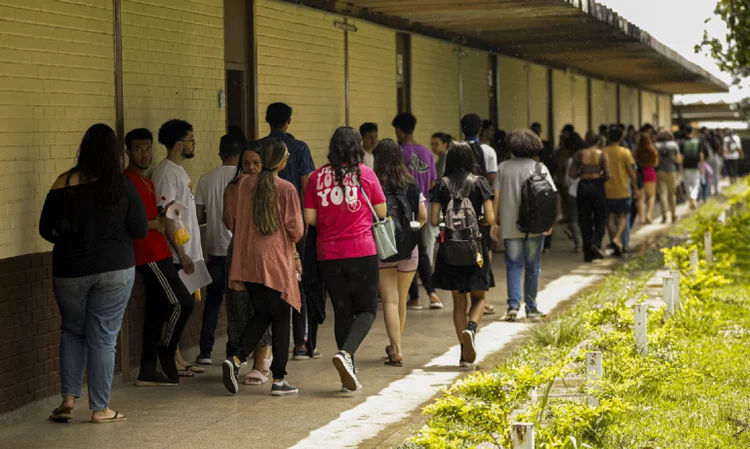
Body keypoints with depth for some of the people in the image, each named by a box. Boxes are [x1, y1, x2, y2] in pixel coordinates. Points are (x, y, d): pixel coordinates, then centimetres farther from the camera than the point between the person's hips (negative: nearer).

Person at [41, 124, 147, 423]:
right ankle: (100, 409, 11)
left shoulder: (63, 185, -7)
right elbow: (141, 231, -2)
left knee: (72, 331, 19)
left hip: (70, 271, 1)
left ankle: (68, 399, 9)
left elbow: (46, 230, 0)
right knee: (103, 337, 6)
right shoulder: (123, 187, -7)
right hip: (115, 270, -1)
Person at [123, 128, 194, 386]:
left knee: (157, 310, 9)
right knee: (182, 303, -10)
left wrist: (162, 217, 10)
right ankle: (166, 355, 3)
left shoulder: (145, 181, 19)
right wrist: (157, 224, -11)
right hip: (149, 255, -10)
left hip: (157, 253, 10)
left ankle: (148, 371, 13)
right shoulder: (127, 182, -12)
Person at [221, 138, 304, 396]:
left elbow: (236, 219, 12)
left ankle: (236, 359, -4)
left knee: (261, 315, 18)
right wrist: (294, 253, 12)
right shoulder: (286, 189, -11)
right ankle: (278, 380, 7)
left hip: (248, 260, 5)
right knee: (281, 319, 6)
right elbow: (296, 230, -9)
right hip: (277, 261, -5)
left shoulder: (245, 185, 4)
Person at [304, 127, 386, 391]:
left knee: (342, 311, 12)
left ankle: (348, 371, 13)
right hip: (362, 251, -3)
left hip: (328, 254, 3)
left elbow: (309, 218, 2)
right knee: (366, 309, 6)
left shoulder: (317, 177, 2)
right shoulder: (364, 173, -3)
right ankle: (346, 353, -19)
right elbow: (381, 212, 3)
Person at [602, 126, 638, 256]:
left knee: (610, 218, 10)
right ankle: (617, 239, -18)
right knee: (623, 217, 5)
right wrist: (635, 188, 3)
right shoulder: (625, 152, -7)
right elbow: (631, 172, -7)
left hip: (607, 190, 2)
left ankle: (616, 243, 12)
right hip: (622, 191, -2)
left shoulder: (603, 152, -1)